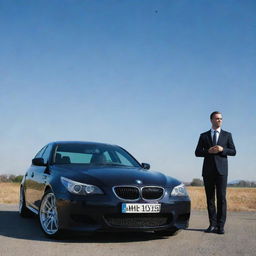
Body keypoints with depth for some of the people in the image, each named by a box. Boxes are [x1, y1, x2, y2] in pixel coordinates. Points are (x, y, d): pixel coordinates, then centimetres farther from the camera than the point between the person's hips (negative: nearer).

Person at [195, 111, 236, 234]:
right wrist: (208, 151, -11)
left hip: (221, 170, -1)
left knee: (221, 198, -6)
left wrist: (222, 149, -13)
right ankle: (213, 224, 11)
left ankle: (220, 226, -3)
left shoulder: (227, 135, 11)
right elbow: (197, 152, 7)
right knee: (210, 198, 4)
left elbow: (233, 151, 5)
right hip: (208, 171, 1)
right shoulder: (204, 136, 12)